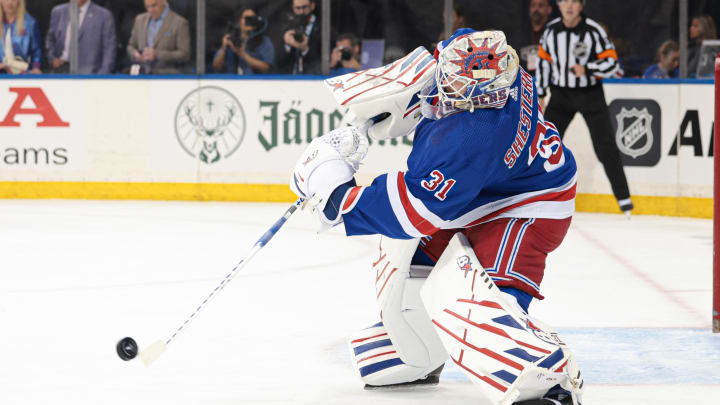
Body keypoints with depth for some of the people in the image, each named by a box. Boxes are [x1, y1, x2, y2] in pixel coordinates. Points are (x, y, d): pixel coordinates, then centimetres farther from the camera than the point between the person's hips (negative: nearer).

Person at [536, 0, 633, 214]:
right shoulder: (551, 30, -2)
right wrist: (540, 93, 9)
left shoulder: (593, 31, -14)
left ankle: (623, 197, 2)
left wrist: (586, 69, -30)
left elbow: (611, 62, -14)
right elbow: (544, 60, 9)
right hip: (561, 95, 3)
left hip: (590, 94, -3)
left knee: (605, 147, -5)